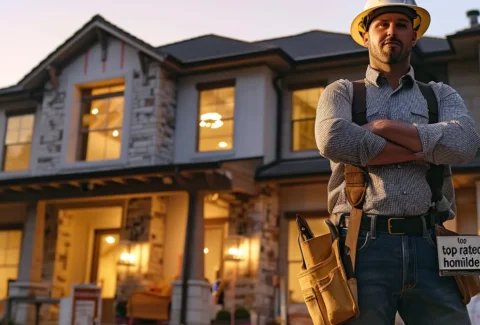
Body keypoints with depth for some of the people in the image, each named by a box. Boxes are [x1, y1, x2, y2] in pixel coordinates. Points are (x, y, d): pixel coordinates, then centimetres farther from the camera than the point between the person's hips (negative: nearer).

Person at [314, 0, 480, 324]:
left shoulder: (441, 95, 21)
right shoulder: (341, 92, 15)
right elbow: (333, 139, -10)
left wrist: (384, 127, -4)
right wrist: (422, 150, -3)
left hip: (429, 248, 2)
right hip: (364, 246, -2)